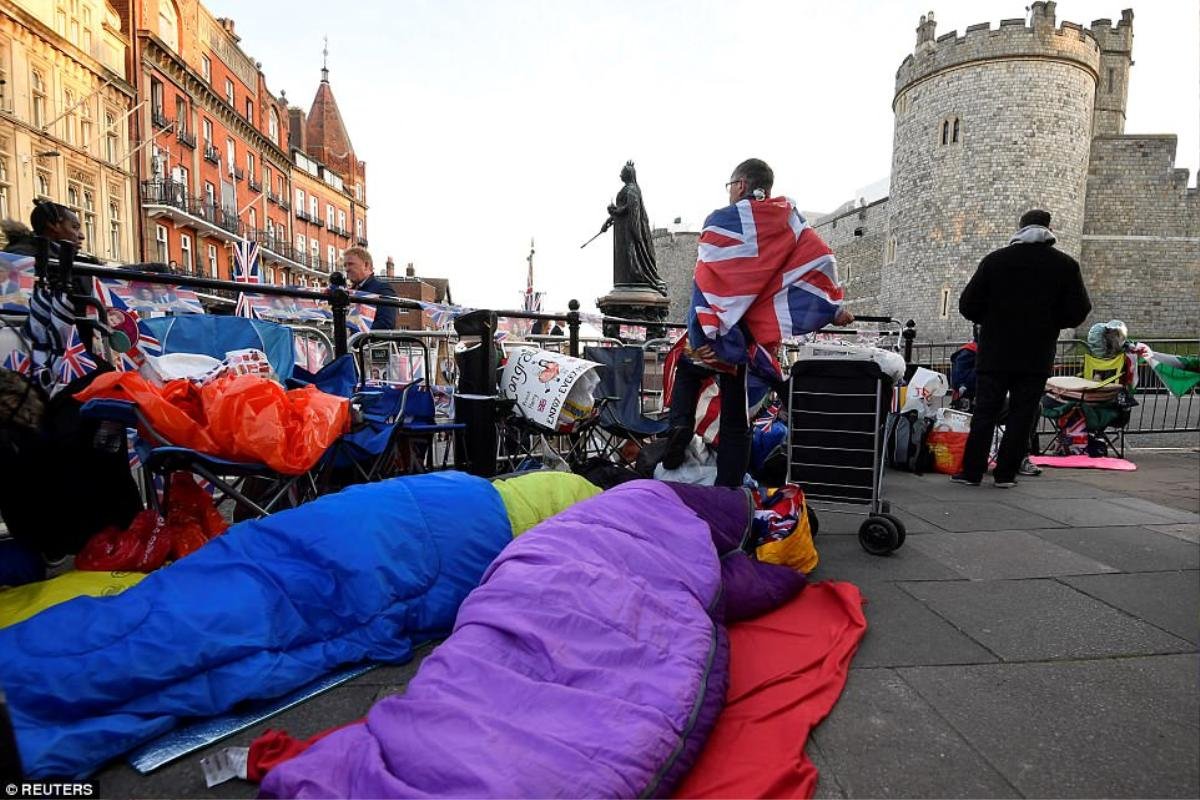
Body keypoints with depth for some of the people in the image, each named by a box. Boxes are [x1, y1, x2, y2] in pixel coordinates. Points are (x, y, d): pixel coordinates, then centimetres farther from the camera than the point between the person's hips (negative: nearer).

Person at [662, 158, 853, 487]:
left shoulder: (722, 220, -6)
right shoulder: (787, 217, 6)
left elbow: (706, 281, -14)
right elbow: (820, 259, -2)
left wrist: (704, 334, -17)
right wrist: (834, 309, 5)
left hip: (717, 331, -3)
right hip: (746, 333, 4)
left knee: (687, 371, 26)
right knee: (736, 417, 11)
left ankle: (681, 425, 1)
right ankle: (728, 488, 15)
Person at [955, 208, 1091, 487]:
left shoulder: (995, 259, -1)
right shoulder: (1066, 265, 0)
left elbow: (968, 305, -2)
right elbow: (1078, 312, 0)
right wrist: (1048, 323, 17)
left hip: (995, 353, 0)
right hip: (1037, 357, 0)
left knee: (984, 412, 5)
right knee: (1022, 415, 6)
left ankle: (972, 471, 6)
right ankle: (1006, 473, 8)